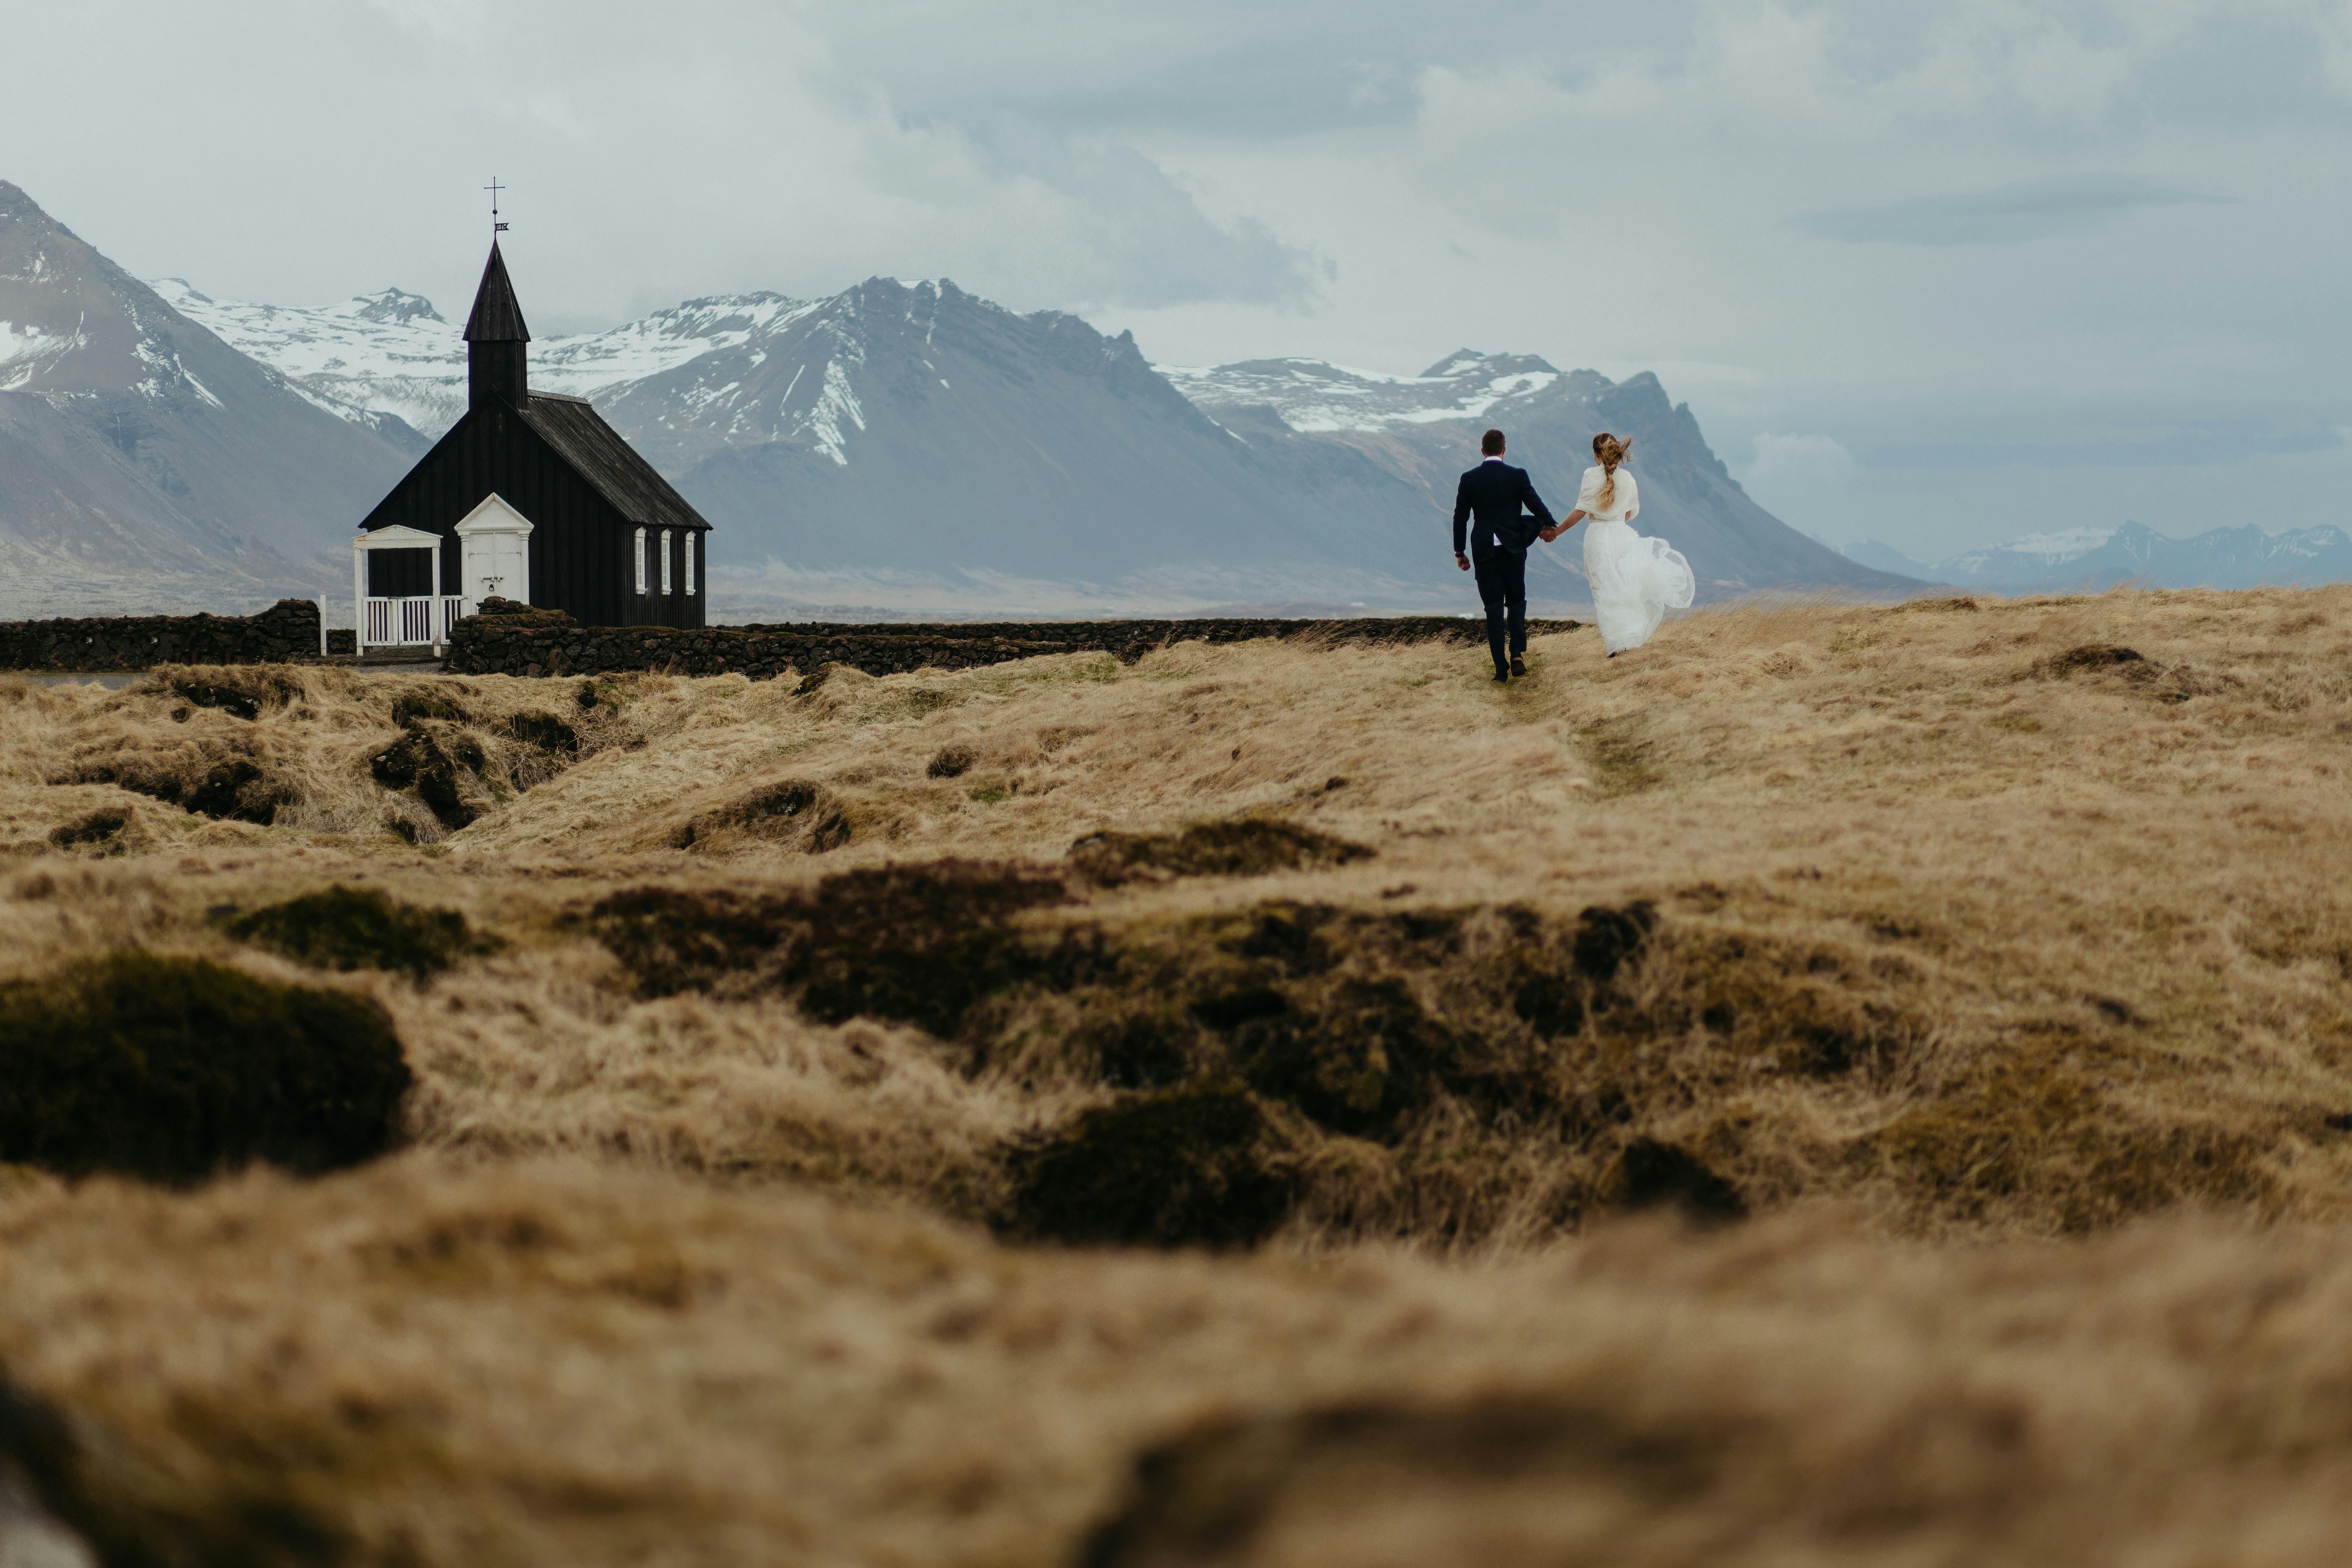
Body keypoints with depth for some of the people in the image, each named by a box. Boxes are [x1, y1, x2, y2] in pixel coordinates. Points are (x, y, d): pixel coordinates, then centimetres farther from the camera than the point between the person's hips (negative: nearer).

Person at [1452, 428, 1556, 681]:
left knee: (1493, 609, 3)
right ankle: (1517, 654, -3)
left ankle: (1501, 668, 0)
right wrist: (1551, 527, 17)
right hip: (1514, 549, 0)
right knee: (1516, 602, 15)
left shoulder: (1469, 479, -2)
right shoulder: (1518, 476, -6)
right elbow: (1537, 505, -4)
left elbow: (1460, 518, 0)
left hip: (1485, 553, 0)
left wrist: (1459, 552, 9)